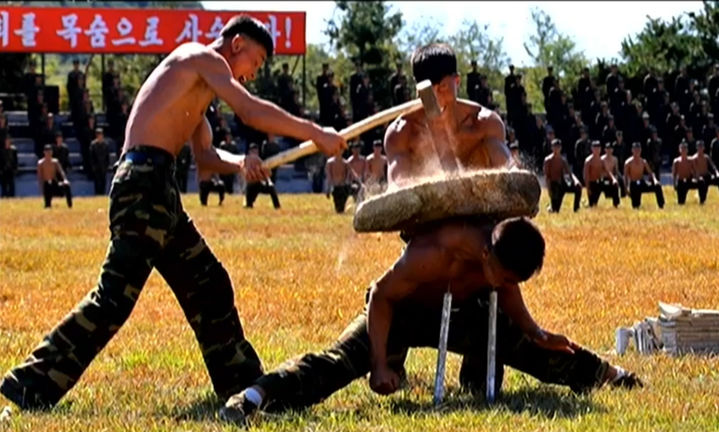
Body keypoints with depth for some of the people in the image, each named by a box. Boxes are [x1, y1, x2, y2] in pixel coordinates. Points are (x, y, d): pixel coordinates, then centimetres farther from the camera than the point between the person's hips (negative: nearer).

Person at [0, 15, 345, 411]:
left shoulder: (197, 88, 28)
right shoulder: (203, 58, -1)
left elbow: (205, 155, 21)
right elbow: (252, 112, -13)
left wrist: (238, 163, 0)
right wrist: (315, 134, -7)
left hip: (156, 188, 11)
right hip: (144, 182, -11)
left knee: (208, 286, 16)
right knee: (116, 295, -16)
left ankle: (242, 384, 25)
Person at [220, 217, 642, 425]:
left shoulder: (509, 257, -22)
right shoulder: (435, 255, -41)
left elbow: (507, 293, 3)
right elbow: (382, 296, -29)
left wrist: (535, 333, -5)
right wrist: (380, 366, -32)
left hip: (459, 313, 6)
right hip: (398, 312, -6)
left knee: (534, 352, 10)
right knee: (341, 361, -29)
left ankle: (606, 374, 35)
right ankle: (258, 396, -43)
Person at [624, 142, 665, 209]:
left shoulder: (643, 162, 7)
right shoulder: (628, 163, -5)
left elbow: (650, 173, 6)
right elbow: (626, 176, -7)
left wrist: (655, 180, -15)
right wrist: (627, 188, -19)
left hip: (643, 183, 4)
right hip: (634, 185, -4)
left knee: (657, 186, -19)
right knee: (636, 206, -10)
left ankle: (661, 206, -17)